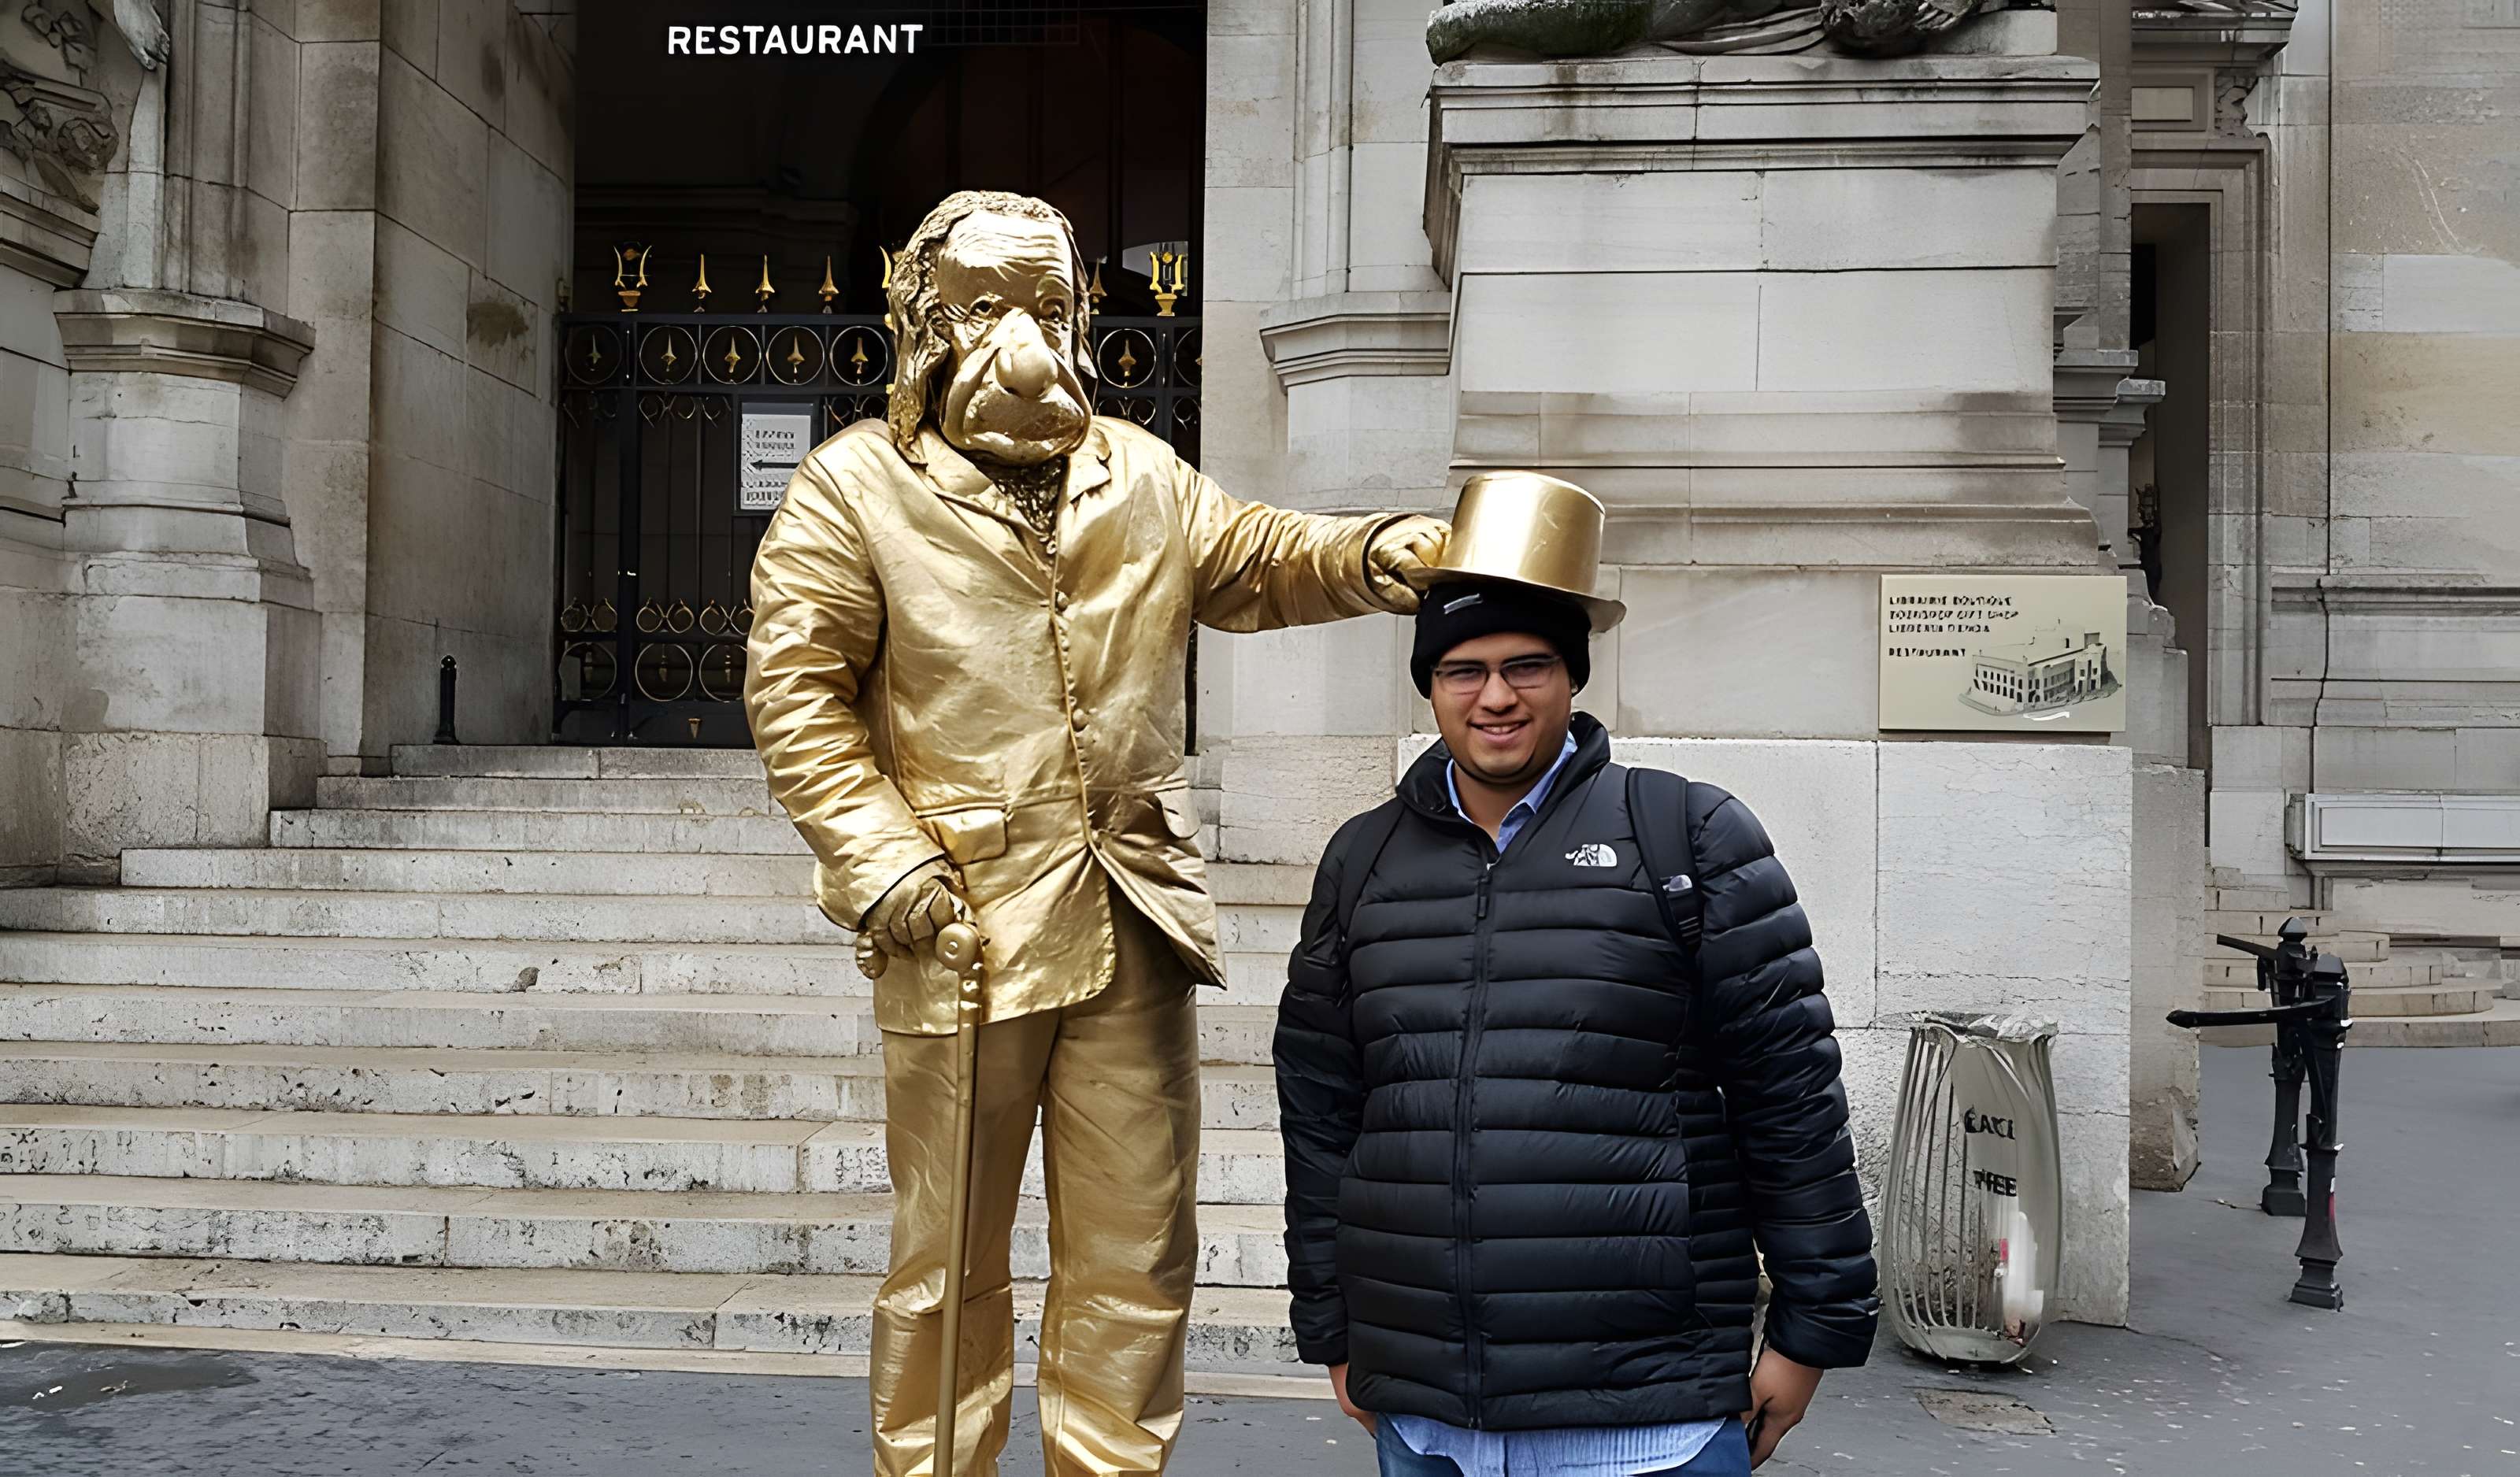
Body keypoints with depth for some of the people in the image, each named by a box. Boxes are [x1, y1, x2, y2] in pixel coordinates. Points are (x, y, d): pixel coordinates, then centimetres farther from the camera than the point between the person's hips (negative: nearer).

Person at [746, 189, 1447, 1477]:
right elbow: (797, 691, -4)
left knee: (1135, 1252, 11)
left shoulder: (1140, 475, 13)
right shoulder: (853, 486, 0)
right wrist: (884, 865, -14)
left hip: (1134, 922, 4)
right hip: (963, 922, -4)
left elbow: (1251, 561, 20)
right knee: (947, 1256, 9)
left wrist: (1373, 553, -2)